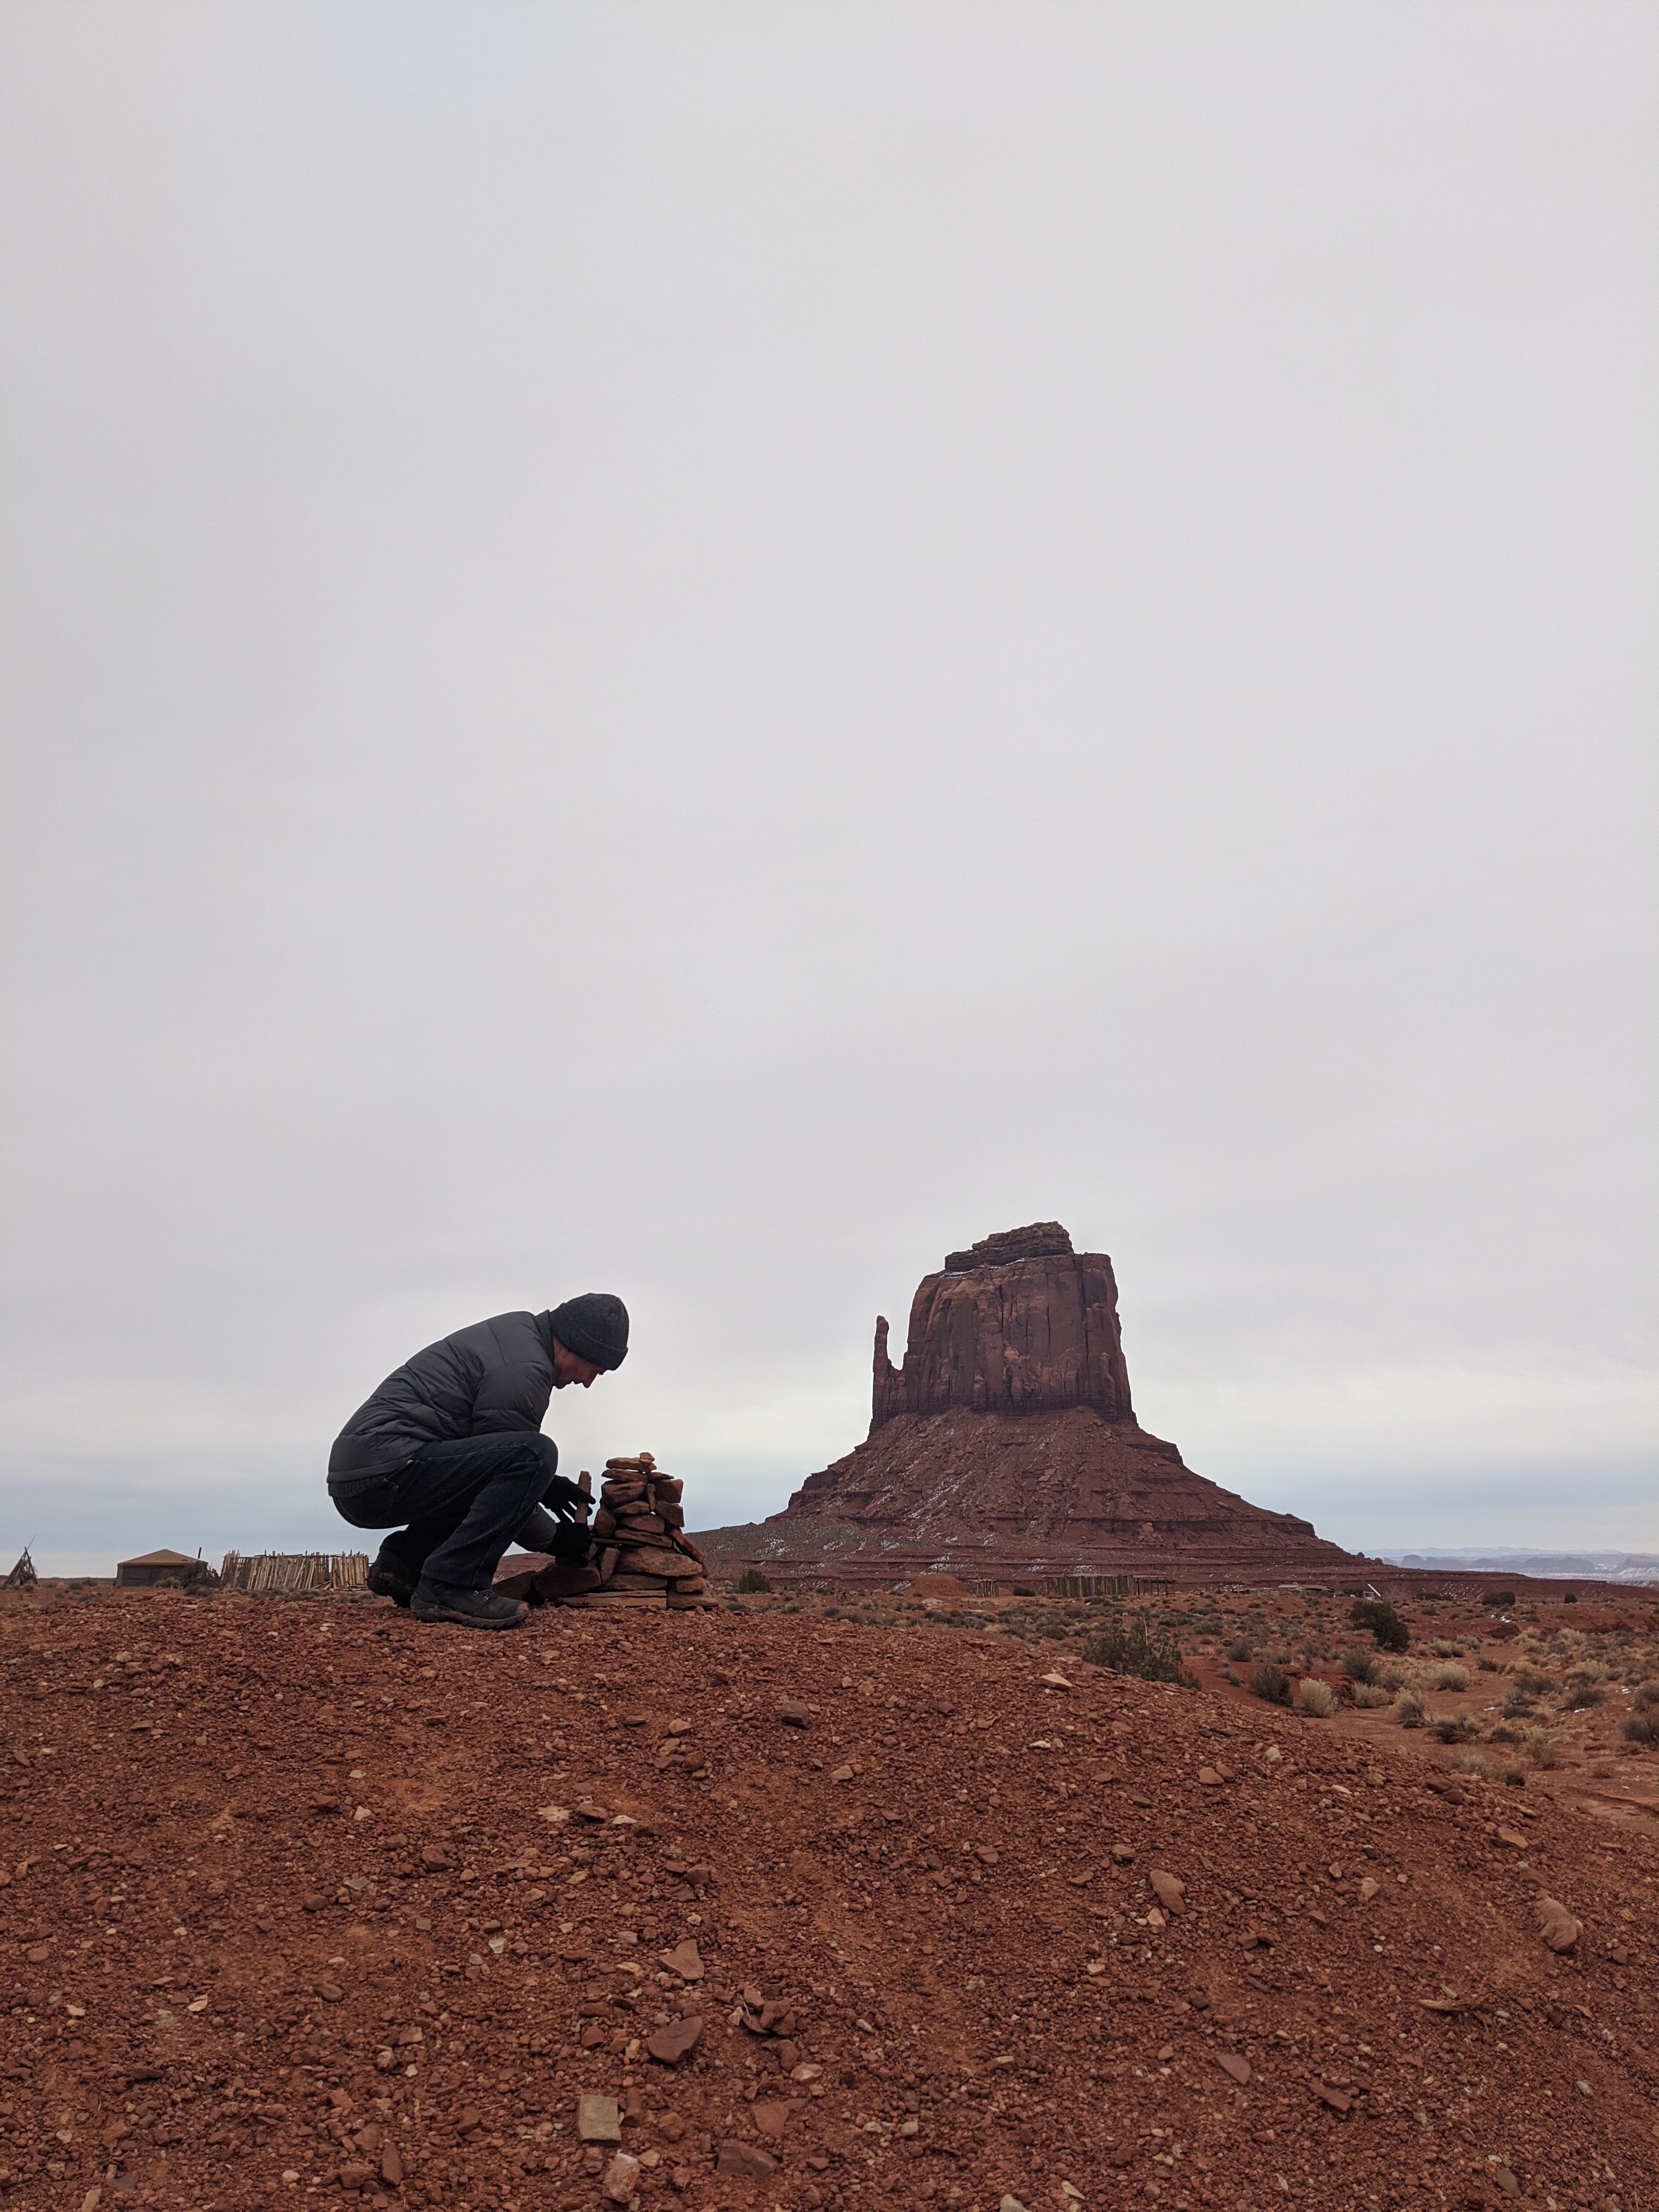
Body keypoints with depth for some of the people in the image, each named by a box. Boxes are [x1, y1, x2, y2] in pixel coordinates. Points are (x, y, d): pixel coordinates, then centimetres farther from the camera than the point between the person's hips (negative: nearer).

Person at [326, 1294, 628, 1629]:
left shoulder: (517, 1331, 16)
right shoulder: (526, 1369, -14)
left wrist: (544, 1484, 21)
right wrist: (554, 1539, 5)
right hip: (385, 1473, -11)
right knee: (534, 1455, -21)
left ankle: (402, 1560, 11)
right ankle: (450, 1585, -18)